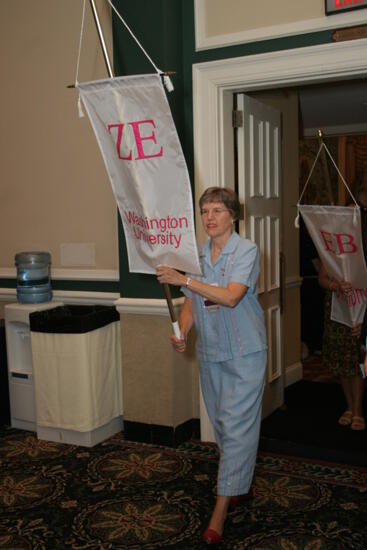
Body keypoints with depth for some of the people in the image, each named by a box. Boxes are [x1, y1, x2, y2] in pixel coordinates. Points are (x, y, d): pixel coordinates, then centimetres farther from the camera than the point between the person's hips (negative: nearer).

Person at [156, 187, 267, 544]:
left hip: (244, 353, -6)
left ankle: (221, 508, 0)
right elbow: (191, 303, 9)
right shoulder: (197, 255, 6)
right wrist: (182, 332, -10)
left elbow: (231, 297, -25)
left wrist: (184, 279, -30)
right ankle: (240, 486, 35)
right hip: (210, 353, 6)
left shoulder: (246, 251, -12)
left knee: (237, 427, -5)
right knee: (221, 424, 16)